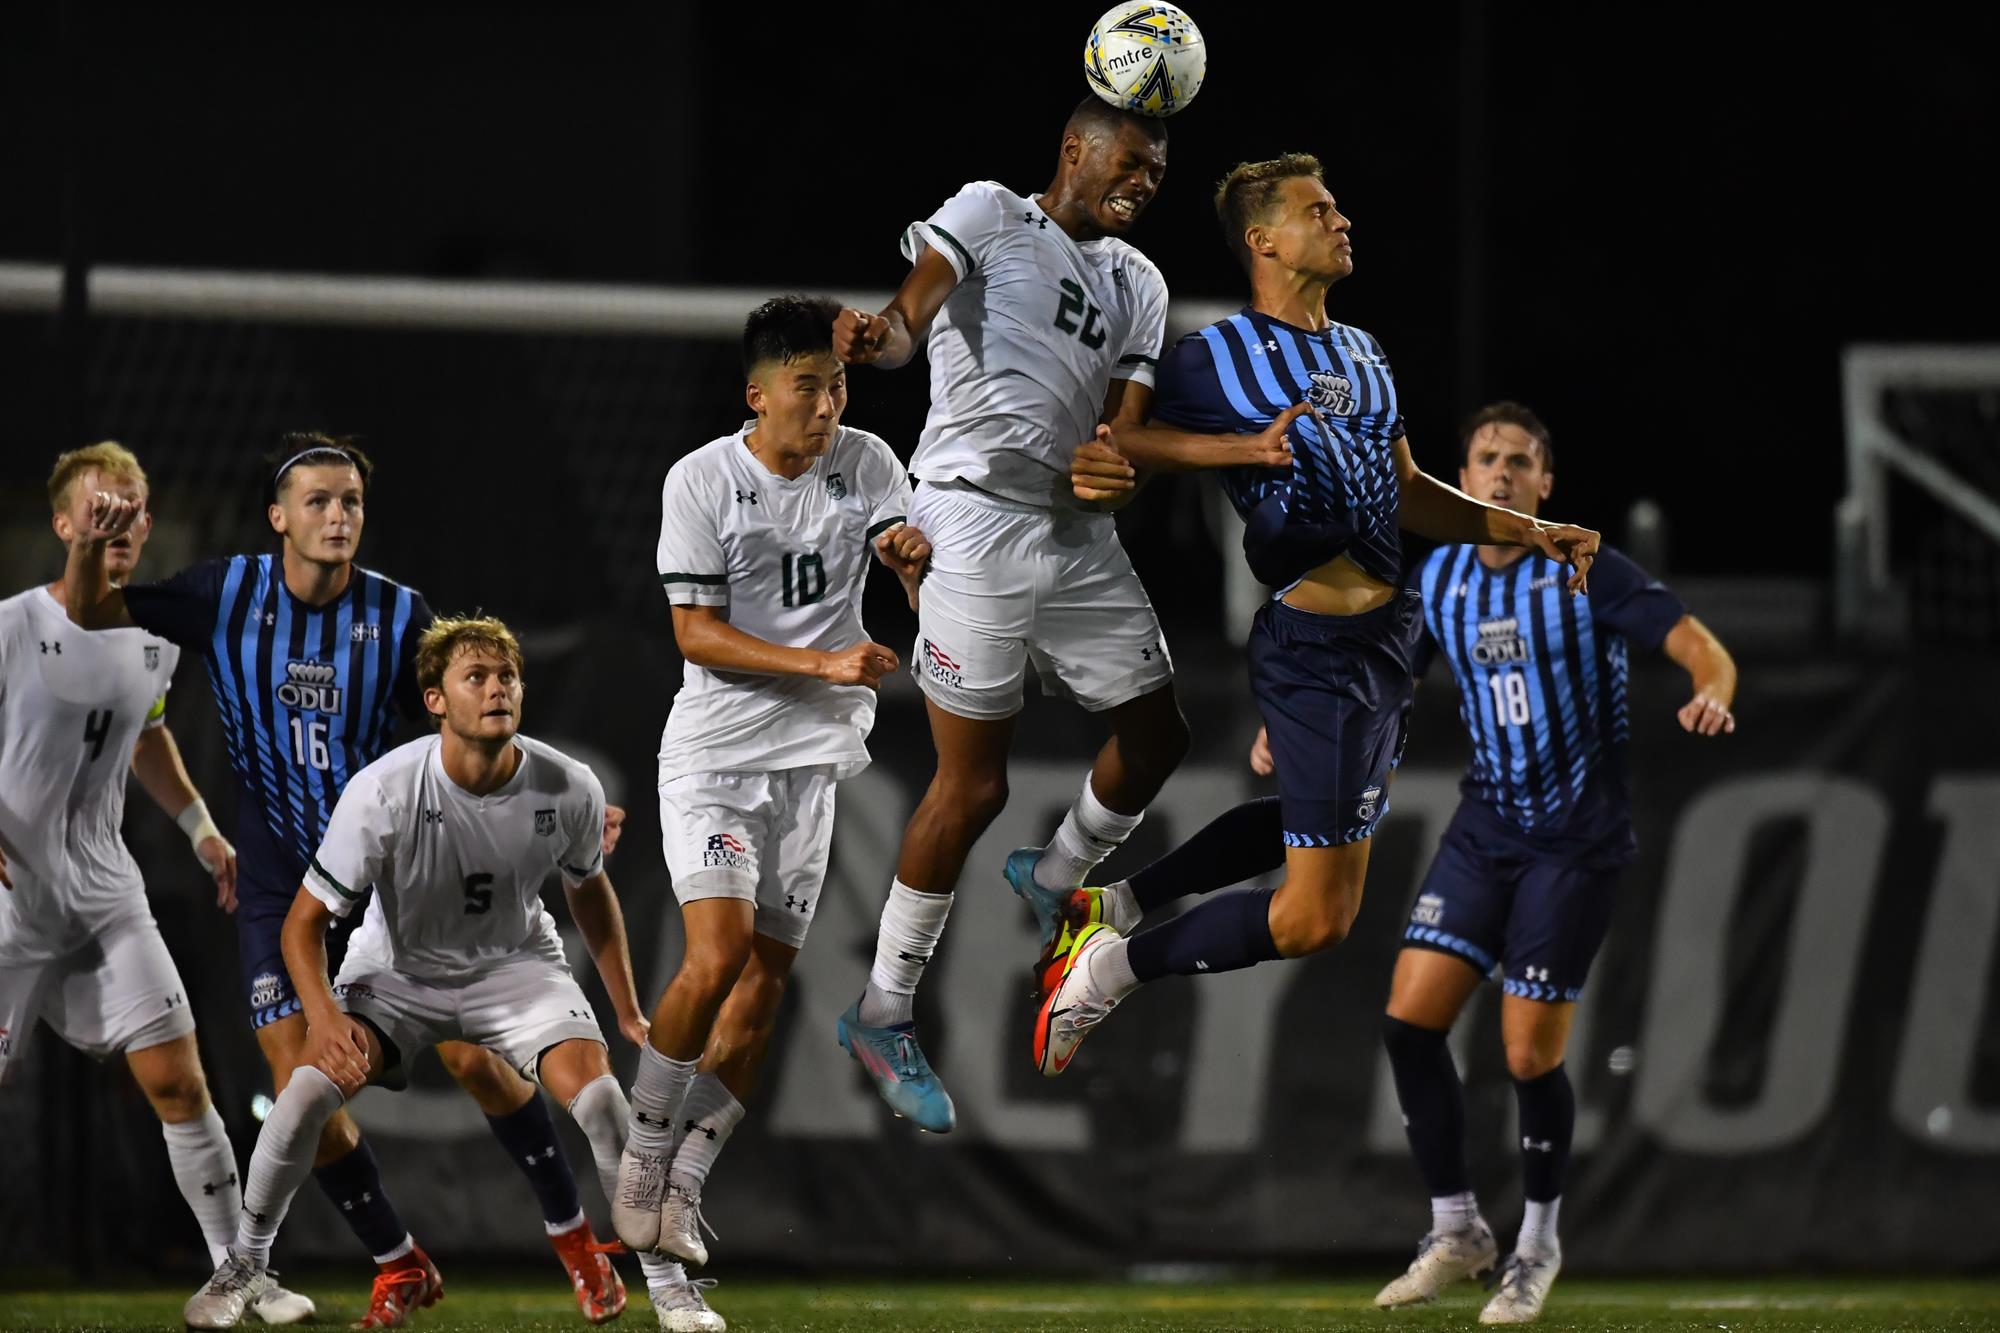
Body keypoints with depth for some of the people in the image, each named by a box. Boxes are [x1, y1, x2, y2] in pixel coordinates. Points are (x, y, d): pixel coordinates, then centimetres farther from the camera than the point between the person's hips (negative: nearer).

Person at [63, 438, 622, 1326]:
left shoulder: (400, 616, -11)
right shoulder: (227, 595, -8)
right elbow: (86, 616, -1)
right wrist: (87, 551, -22)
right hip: (279, 887, 1)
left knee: (471, 1057, -8)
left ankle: (573, 1239, 11)